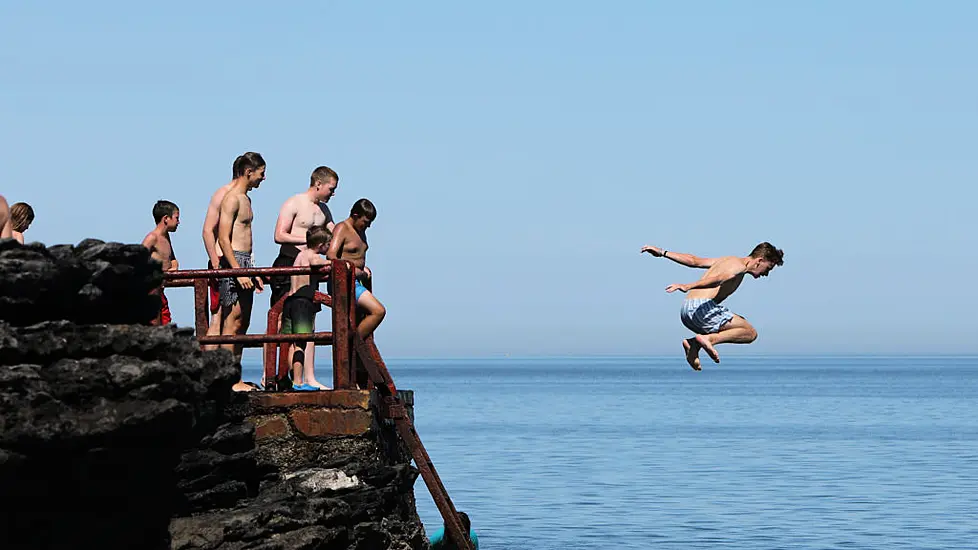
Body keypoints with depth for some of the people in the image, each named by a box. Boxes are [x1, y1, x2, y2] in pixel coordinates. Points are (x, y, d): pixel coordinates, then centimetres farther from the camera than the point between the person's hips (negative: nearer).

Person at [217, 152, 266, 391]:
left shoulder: (245, 198, 19)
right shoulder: (232, 198, -11)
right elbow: (224, 239, -18)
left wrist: (253, 272, 25)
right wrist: (238, 271, -23)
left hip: (245, 263, 10)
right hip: (233, 262, -10)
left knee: (242, 323, 9)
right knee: (232, 322, -11)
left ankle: (234, 377, 12)